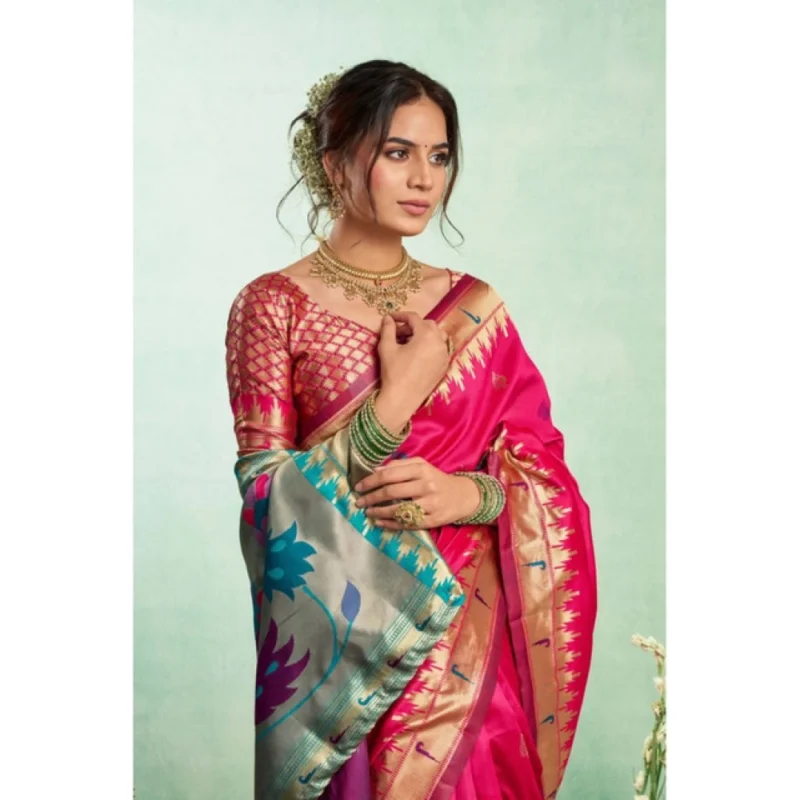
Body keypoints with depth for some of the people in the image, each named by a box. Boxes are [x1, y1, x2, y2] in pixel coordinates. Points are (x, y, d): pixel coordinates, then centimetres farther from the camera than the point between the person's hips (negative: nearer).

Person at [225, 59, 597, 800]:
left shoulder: (474, 307, 4)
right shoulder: (274, 305, -6)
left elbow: (543, 468, 4)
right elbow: (265, 495, -10)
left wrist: (464, 494, -17)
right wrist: (395, 401, -17)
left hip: (468, 634, 3)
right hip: (337, 640, -3)